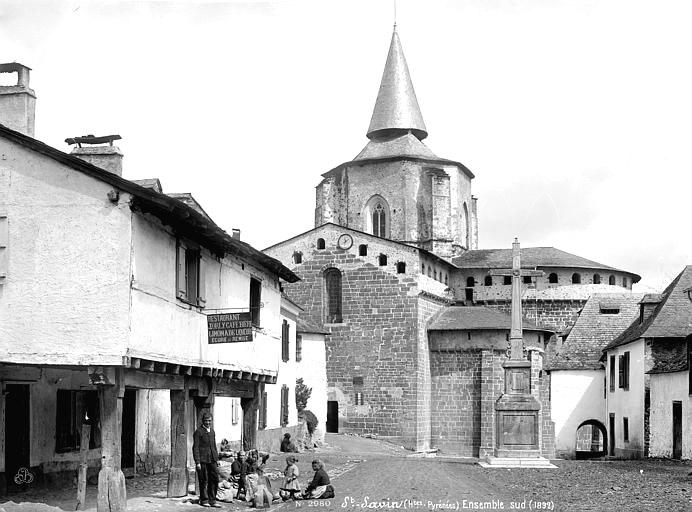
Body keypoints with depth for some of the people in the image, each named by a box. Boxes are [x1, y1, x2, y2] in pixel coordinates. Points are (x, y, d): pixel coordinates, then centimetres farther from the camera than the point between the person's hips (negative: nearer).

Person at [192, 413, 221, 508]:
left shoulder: (212, 432, 16)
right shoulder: (198, 432, -6)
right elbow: (195, 448, -10)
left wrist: (217, 459, 18)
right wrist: (197, 462, -15)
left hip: (212, 460, 6)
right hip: (202, 460, -6)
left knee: (214, 479, 3)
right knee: (204, 481, 0)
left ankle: (212, 500, 10)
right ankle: (204, 500, 13)